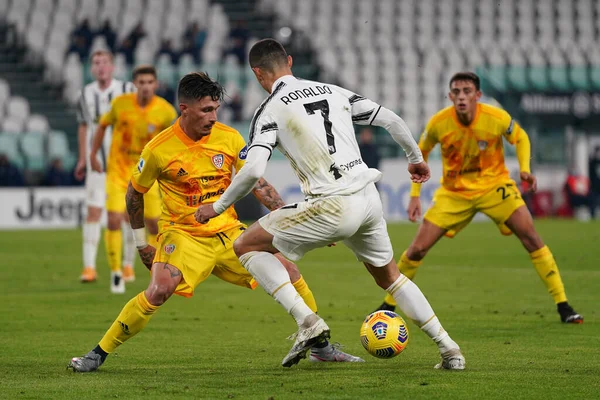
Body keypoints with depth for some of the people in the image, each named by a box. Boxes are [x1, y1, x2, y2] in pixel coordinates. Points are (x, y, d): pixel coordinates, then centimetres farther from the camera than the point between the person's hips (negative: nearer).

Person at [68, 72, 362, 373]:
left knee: (288, 272, -4)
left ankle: (321, 347, 13)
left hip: (228, 232, 4)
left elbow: (257, 184, 4)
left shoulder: (230, 138, -4)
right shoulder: (158, 149, -12)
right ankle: (98, 354, -18)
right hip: (182, 235, -4)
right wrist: (140, 242, 7)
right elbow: (134, 193, 4)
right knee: (160, 291, -29)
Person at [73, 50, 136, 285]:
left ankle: (128, 265, 15)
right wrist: (83, 159, 14)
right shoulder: (86, 94, 4)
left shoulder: (127, 91, -6)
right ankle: (89, 267, -5)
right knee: (93, 212, -6)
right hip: (97, 164, 2)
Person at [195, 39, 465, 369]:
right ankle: (449, 350, 22)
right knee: (389, 276, 28)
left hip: (332, 206, -6)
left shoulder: (270, 109, -1)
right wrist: (416, 159, 32)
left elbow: (253, 170, -14)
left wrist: (217, 207, 0)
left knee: (246, 246, 8)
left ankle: (307, 321, -6)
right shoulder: (333, 92, 15)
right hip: (368, 198, 6)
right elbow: (391, 120, 15)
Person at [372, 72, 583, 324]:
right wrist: (415, 195, -2)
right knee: (418, 248, -6)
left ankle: (563, 306, -8)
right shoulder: (438, 123, -18)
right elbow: (420, 154, 2)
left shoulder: (497, 118, -20)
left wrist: (525, 169, -16)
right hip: (453, 191, 1)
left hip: (494, 185, -1)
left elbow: (521, 139, 2)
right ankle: (389, 305, 16)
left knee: (531, 237, -17)